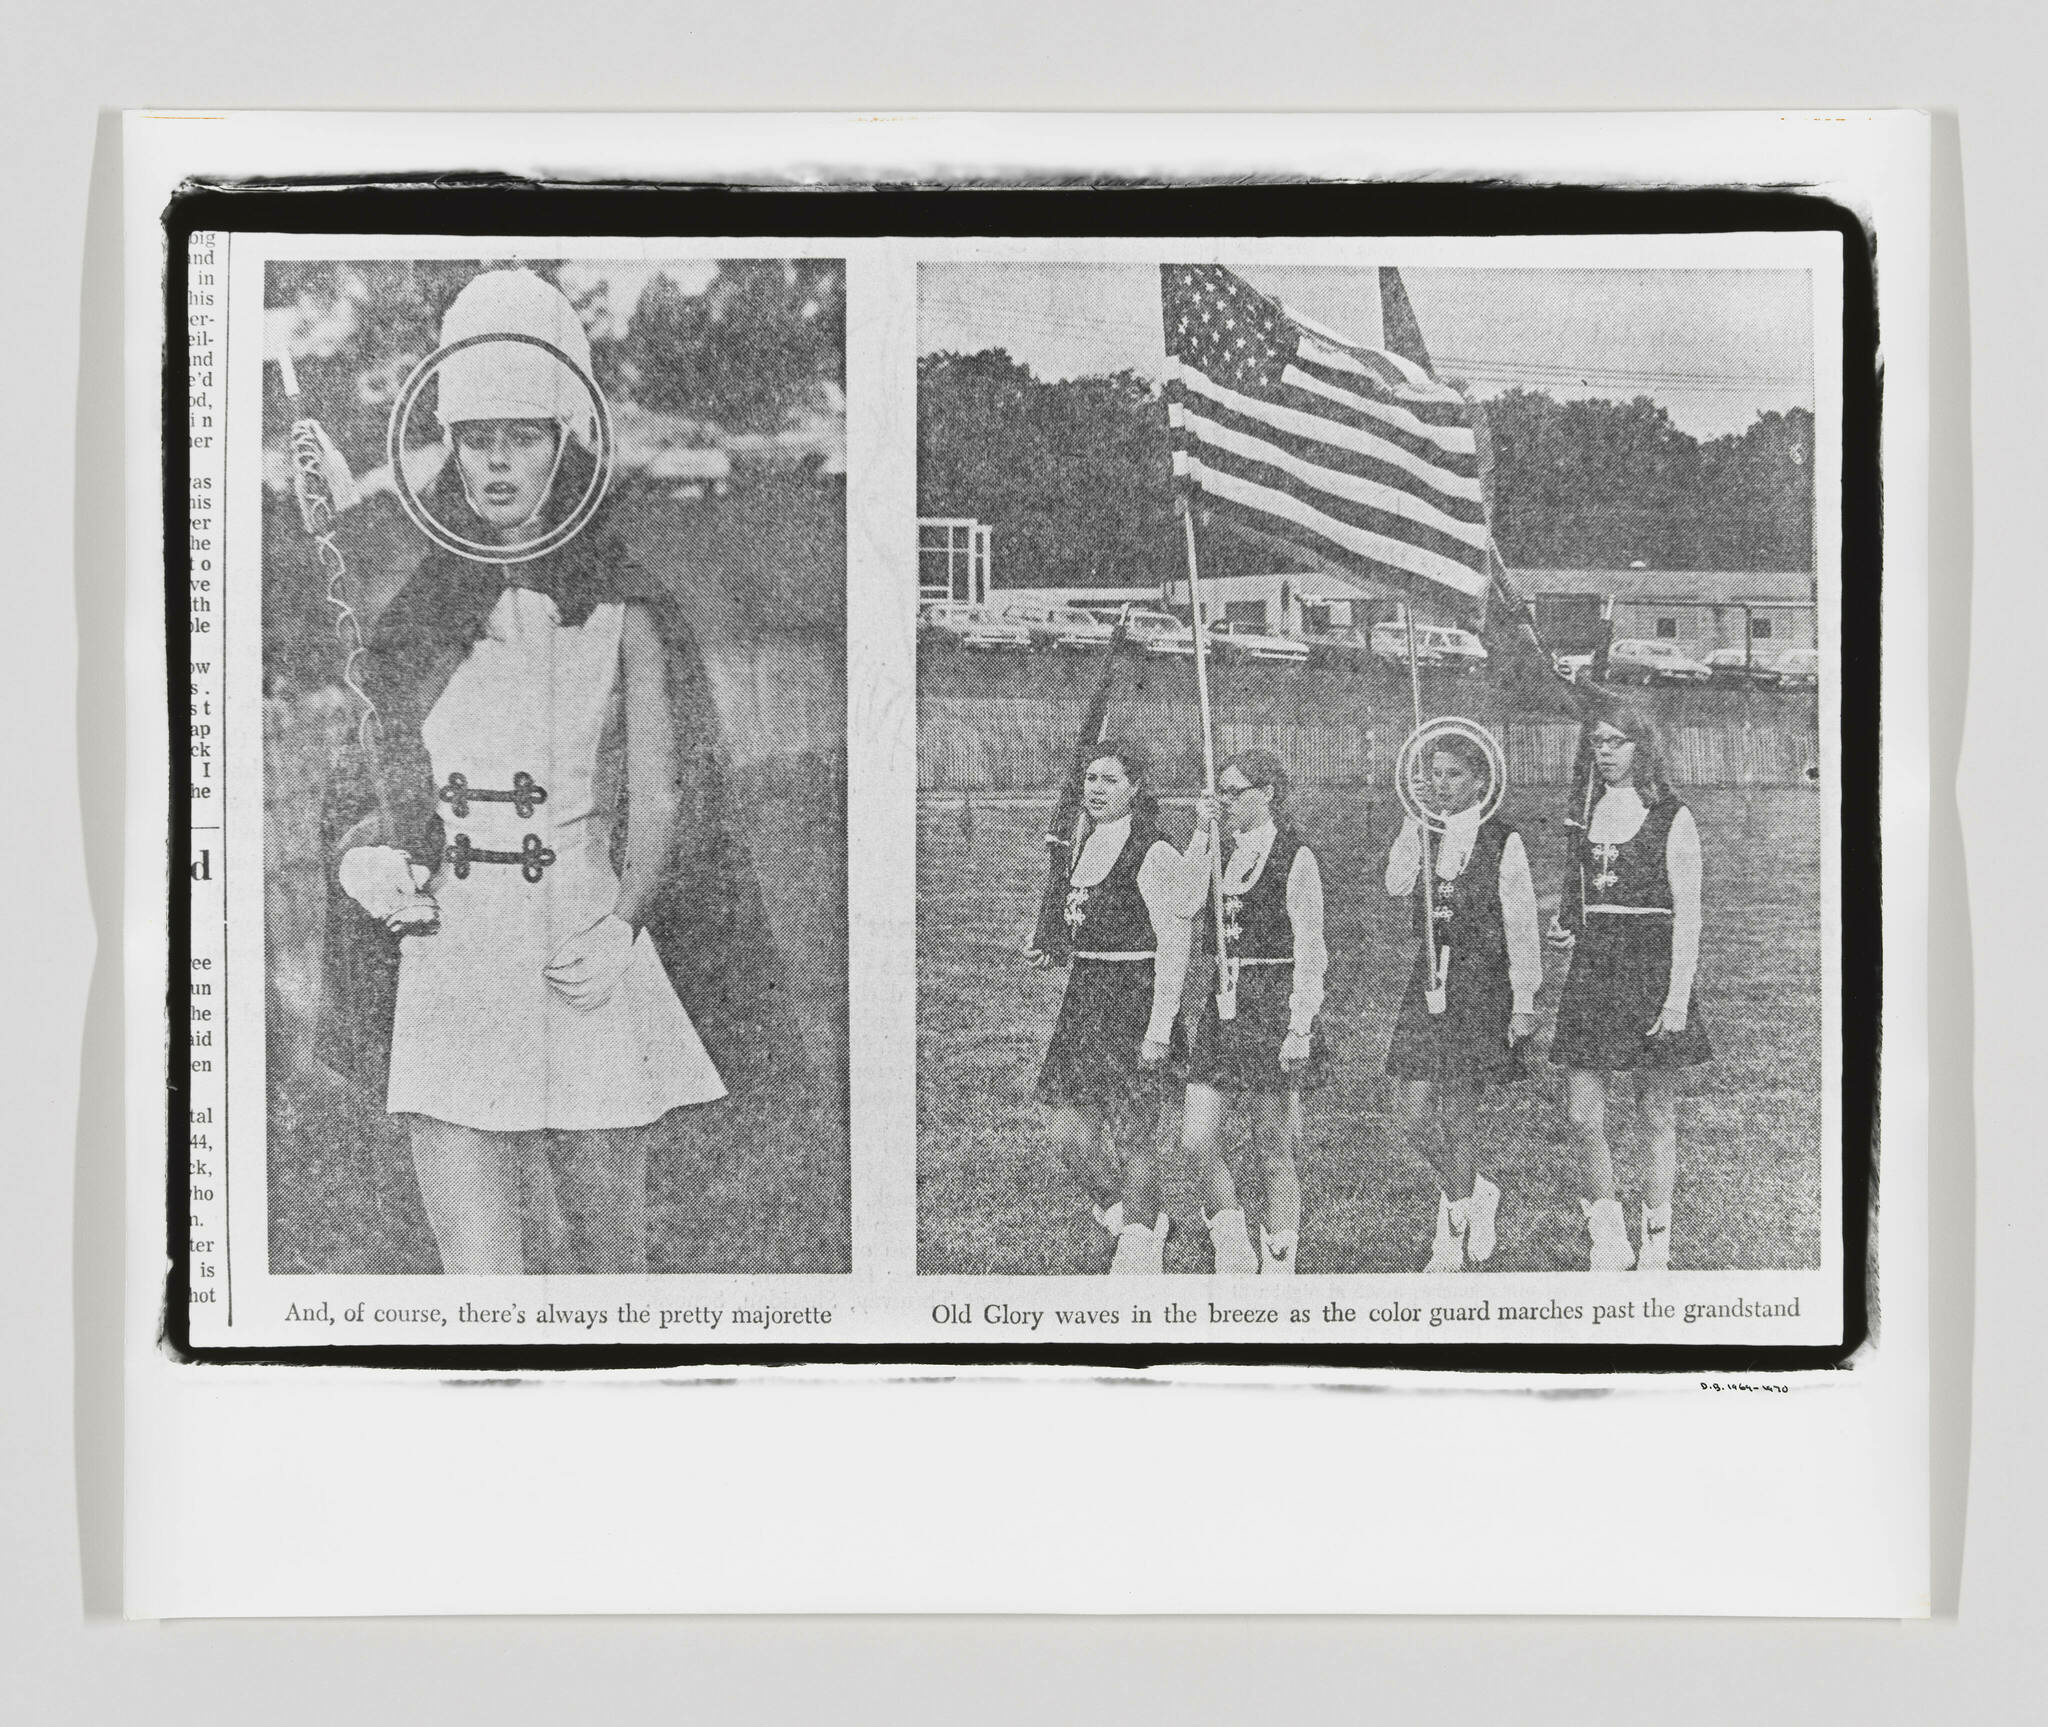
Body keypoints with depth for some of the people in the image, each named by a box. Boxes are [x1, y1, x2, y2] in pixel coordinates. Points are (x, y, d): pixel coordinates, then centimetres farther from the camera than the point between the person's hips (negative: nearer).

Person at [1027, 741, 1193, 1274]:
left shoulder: (1154, 855, -12)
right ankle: (1122, 1211, 24)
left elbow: (1173, 945, -14)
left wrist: (1159, 1027, -18)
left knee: (1132, 1131, -1)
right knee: (1067, 1124, 3)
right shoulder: (1088, 846, 12)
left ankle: (1139, 1251, 12)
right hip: (1085, 991, 8)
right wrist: (1051, 951, 10)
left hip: (1134, 995, -8)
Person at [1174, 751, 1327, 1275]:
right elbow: (1186, 905, -7)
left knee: (1274, 1151, 2)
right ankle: (1232, 1248, 15)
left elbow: (1310, 952, -8)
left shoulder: (1296, 860, -6)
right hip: (1220, 1003, 5)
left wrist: (1300, 1028, -14)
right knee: (1196, 1140, -2)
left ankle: (1278, 1266, 13)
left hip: (1273, 1004, -5)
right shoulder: (1220, 853, 11)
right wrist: (1202, 834, -9)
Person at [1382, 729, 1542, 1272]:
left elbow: (1521, 928, -4)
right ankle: (1476, 1193, 26)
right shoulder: (1423, 834, 8)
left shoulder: (1504, 842, -5)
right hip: (1428, 982, 4)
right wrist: (1417, 817, -11)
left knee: (1456, 1114, -2)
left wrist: (1524, 1001, -6)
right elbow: (1396, 885, -10)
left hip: (1481, 984, -4)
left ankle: (1451, 1238, 12)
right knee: (1415, 1115, 0)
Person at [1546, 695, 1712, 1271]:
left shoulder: (1671, 819, -2)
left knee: (1658, 1117, 3)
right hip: (1590, 974, 4)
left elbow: (1687, 916, -5)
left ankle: (1655, 1245, 12)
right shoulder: (1582, 814, 12)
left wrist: (1678, 998, -12)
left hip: (1652, 973, -4)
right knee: (1583, 1118, -3)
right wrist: (1562, 929, 2)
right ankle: (1608, 1240, 12)